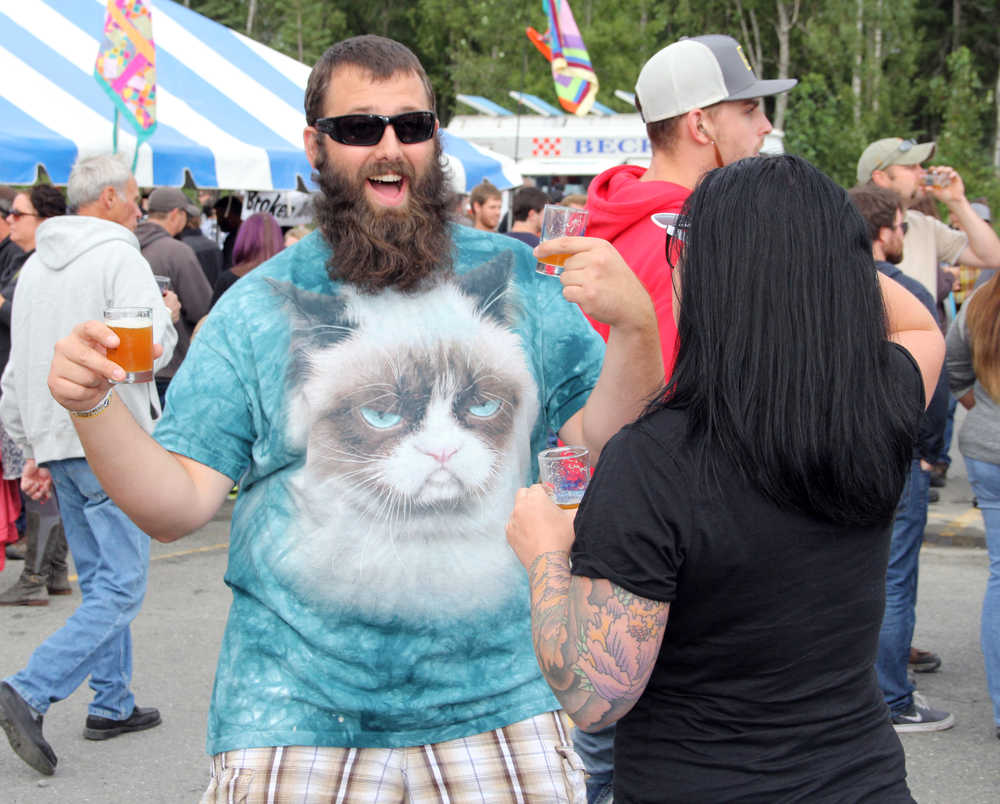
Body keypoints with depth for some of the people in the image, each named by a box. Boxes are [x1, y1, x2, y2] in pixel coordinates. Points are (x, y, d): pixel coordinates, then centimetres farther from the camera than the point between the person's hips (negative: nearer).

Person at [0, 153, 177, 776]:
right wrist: (166, 315, 1)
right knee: (121, 589, -6)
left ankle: (113, 704, 20)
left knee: (100, 580, 17)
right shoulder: (119, 258, -10)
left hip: (58, 441, 9)